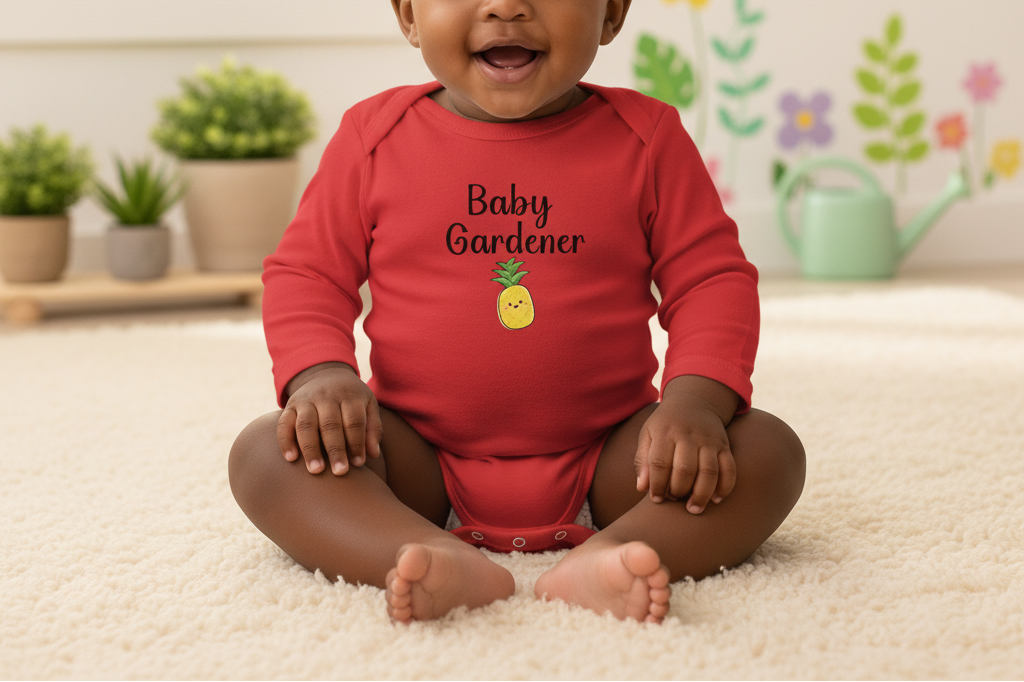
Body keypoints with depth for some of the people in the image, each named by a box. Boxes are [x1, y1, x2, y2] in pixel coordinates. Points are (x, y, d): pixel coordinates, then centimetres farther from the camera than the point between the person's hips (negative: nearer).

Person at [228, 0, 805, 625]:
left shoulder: (647, 139, -1)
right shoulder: (375, 137, 1)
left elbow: (715, 280, -1)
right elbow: (306, 273, 6)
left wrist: (695, 402, -20)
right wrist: (320, 375, -16)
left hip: (602, 465, 0)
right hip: (424, 466, 0)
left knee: (768, 450, -21)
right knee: (264, 452, -24)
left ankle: (603, 558, -43)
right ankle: (450, 565, -45)